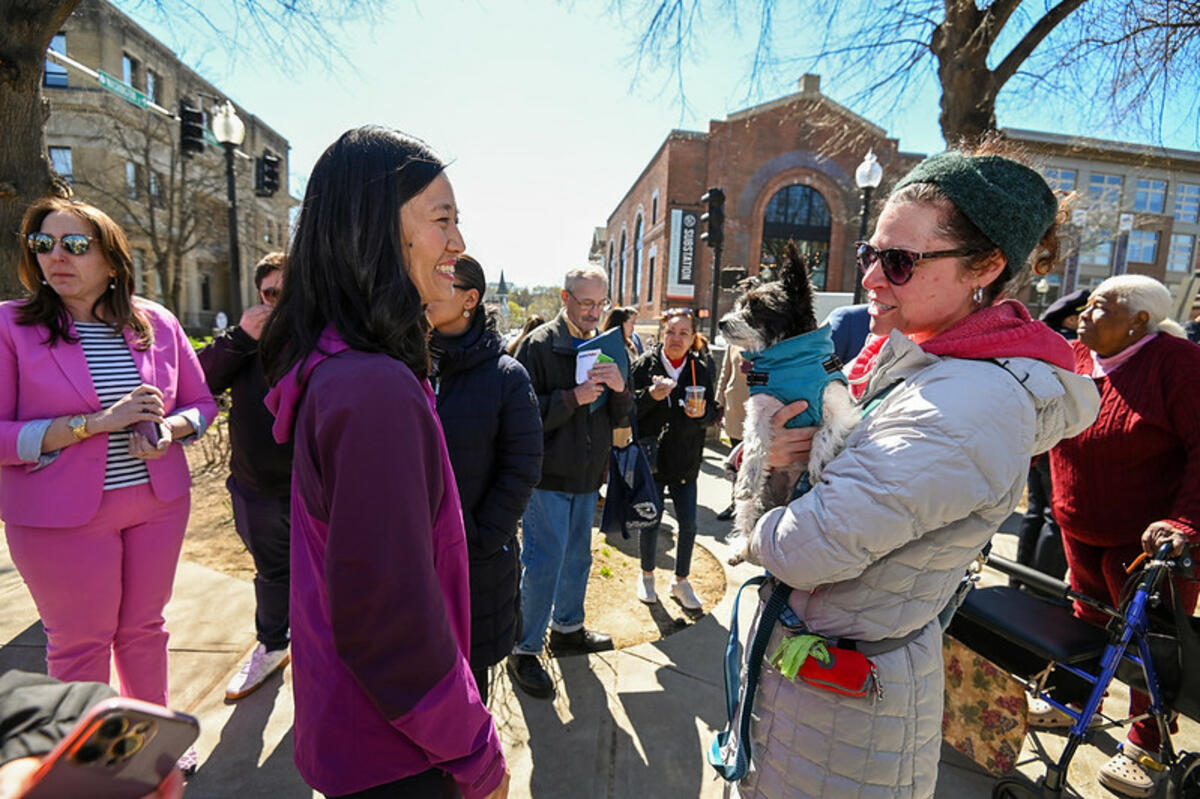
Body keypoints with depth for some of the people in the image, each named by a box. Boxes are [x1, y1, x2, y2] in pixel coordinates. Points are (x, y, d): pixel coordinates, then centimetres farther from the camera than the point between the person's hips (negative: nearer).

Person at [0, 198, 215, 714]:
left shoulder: (158, 323, 1)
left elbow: (201, 402, 7)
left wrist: (168, 428, -13)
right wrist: (96, 423, -21)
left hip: (158, 502, 3)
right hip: (62, 516, -2)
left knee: (144, 628, 18)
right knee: (80, 644, 12)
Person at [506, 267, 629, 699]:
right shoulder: (539, 345, -12)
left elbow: (620, 417, 9)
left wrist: (620, 389, -11)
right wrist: (573, 398, -25)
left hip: (588, 474, 7)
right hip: (548, 475, -7)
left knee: (577, 558, 20)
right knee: (542, 566, 0)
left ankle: (568, 628, 39)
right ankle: (524, 651, 18)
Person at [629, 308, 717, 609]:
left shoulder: (700, 369, 2)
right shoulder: (646, 364, -5)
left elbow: (713, 412, 5)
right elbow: (628, 408, -8)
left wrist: (702, 413, -17)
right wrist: (651, 395, -27)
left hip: (685, 460, 2)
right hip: (651, 457, -2)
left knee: (688, 522, 7)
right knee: (650, 520, 8)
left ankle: (681, 581, 29)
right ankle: (647, 575, 33)